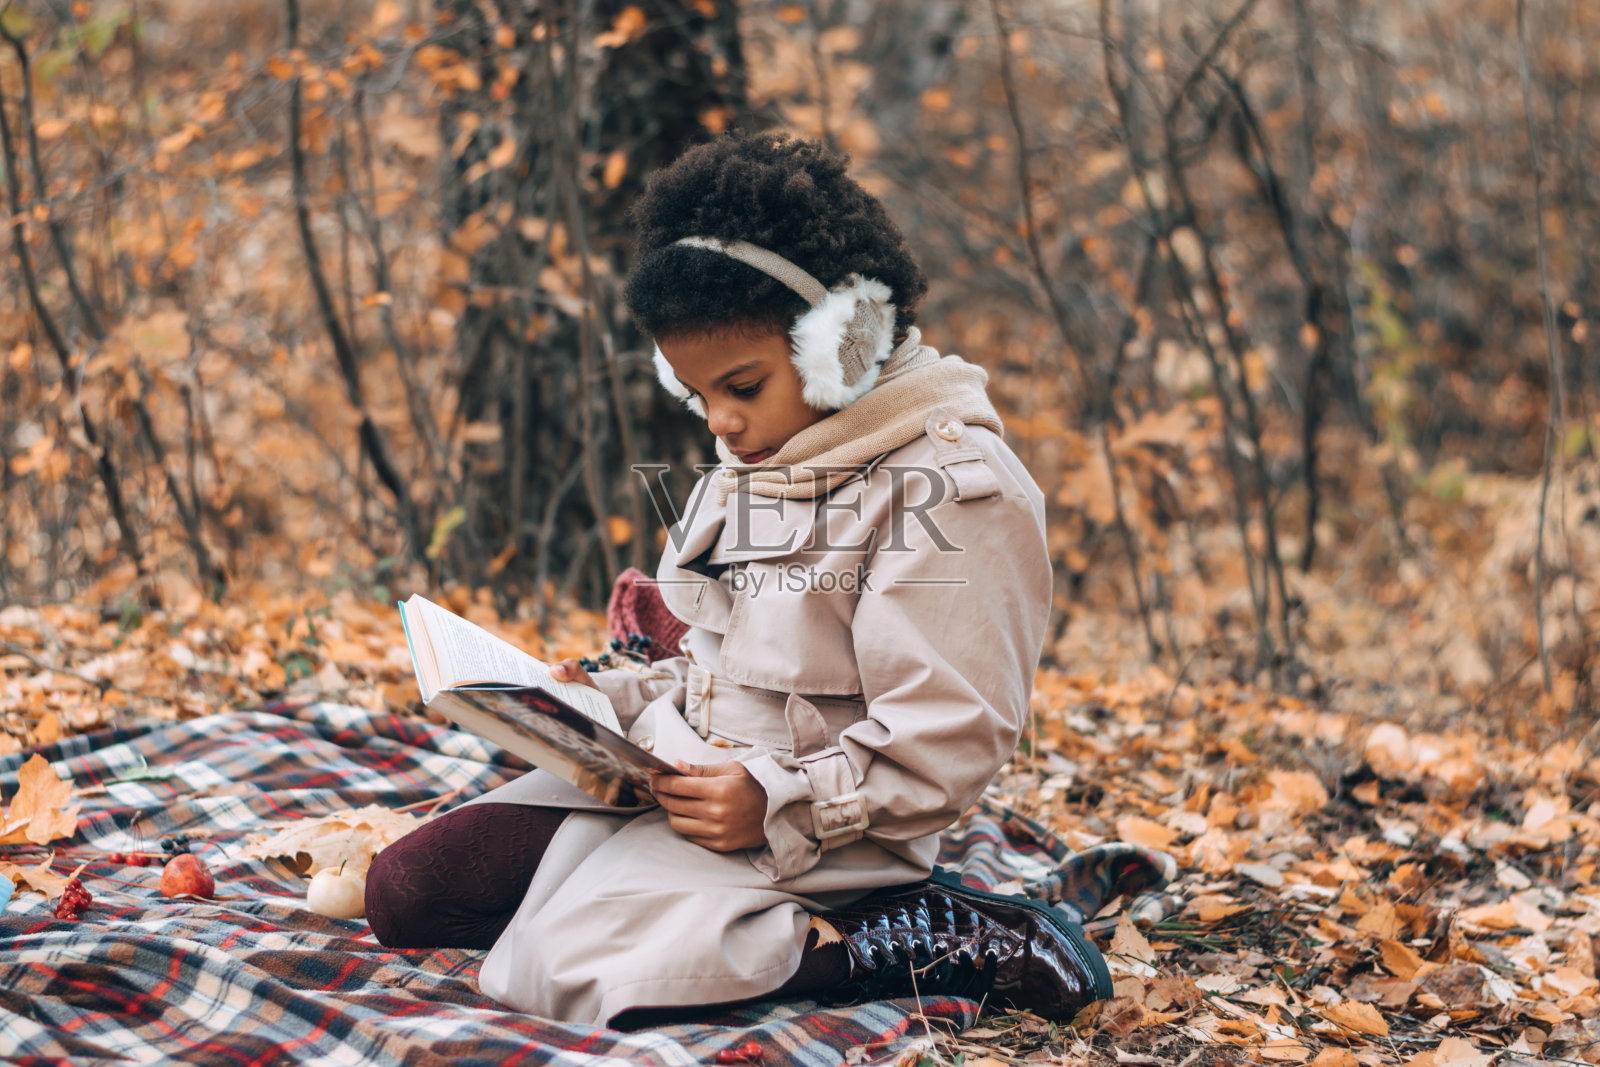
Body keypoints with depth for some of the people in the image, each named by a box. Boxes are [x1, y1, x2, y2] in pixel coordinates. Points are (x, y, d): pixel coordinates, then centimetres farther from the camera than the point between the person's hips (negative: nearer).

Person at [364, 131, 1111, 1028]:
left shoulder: (953, 487, -14)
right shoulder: (744, 471, 17)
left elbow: (944, 742, -18)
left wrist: (778, 805, -28)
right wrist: (609, 699, 4)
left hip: (809, 833, -9)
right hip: (682, 783, 10)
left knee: (566, 966, -30)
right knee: (407, 893, -2)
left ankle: (903, 943, -15)